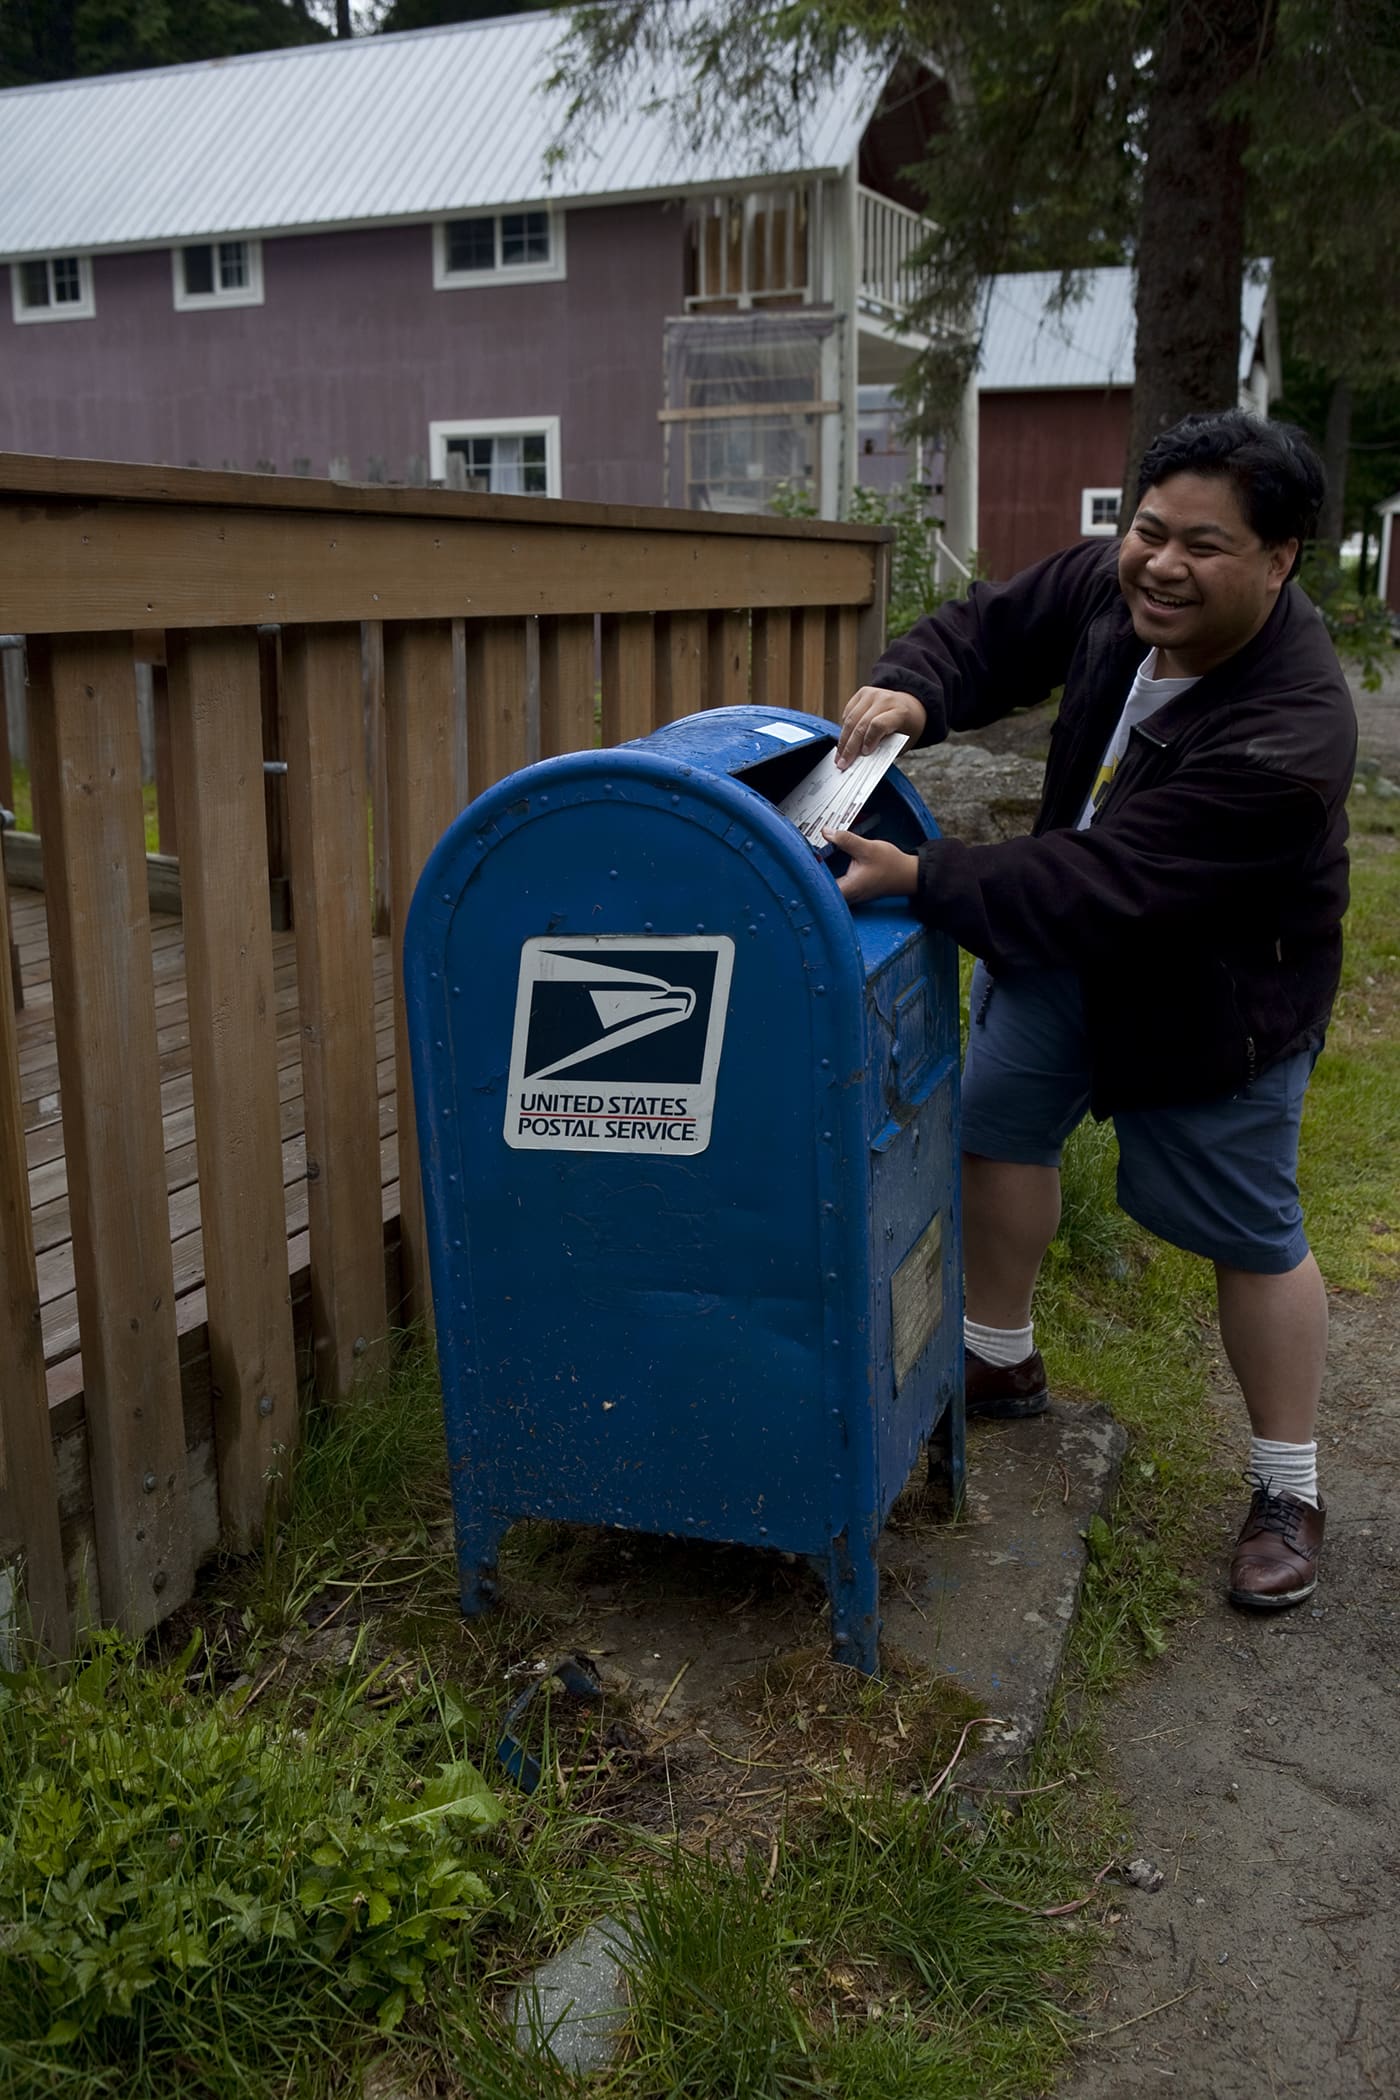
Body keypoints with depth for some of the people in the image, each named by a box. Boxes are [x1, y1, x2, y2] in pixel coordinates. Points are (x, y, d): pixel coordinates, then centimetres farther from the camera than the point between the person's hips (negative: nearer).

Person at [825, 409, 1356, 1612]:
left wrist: (918, 880, -38)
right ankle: (1002, 1362, 37)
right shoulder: (1109, 585, -16)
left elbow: (1104, 886, -38)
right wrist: (913, 693, -24)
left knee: (1248, 1233, 2)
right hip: (1066, 939, 7)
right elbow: (993, 632, -1)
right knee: (997, 1119, 15)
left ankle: (1288, 1492, 21)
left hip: (1209, 990, -7)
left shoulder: (1287, 738, -36)